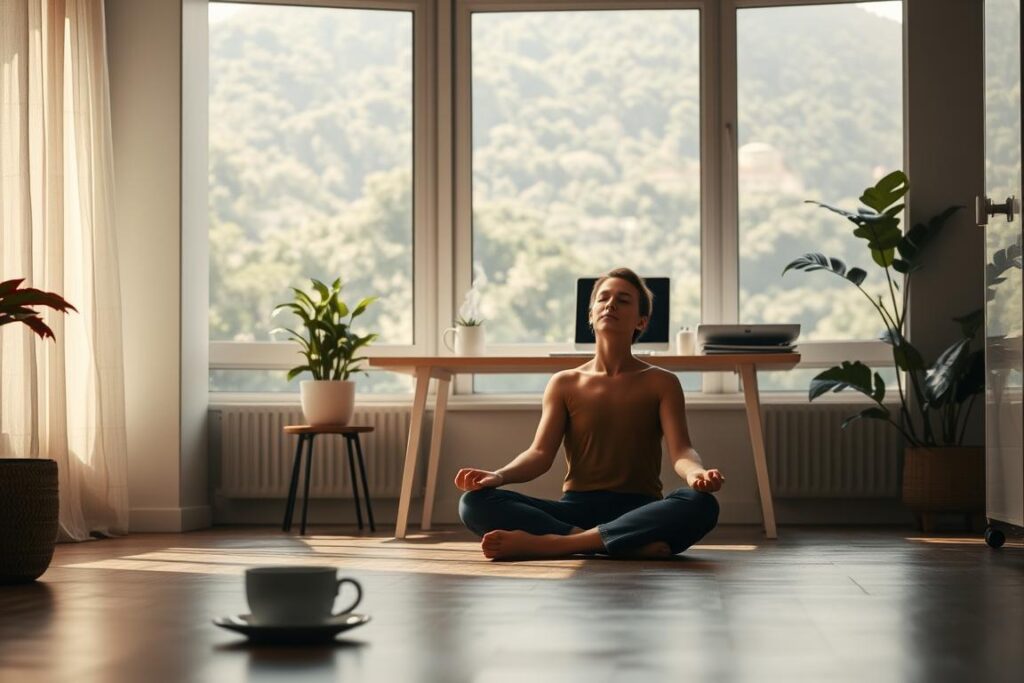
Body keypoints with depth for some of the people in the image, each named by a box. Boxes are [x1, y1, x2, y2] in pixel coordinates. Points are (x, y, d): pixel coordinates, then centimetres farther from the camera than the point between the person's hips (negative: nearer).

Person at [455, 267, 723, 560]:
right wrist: (498, 476, -20)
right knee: (475, 502, -24)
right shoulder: (564, 384, 12)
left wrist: (696, 473, -31)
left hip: (638, 512, -1)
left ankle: (544, 542, -36)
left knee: (701, 505, -36)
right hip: (575, 508, 1)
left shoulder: (661, 383, 8)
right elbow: (540, 453, 2)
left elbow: (680, 450, -6)